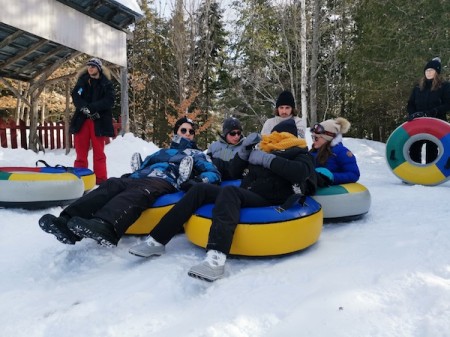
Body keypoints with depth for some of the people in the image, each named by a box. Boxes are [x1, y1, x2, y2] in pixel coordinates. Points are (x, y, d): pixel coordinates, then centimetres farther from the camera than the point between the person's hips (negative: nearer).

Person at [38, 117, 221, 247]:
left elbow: (214, 174, 10)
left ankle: (104, 228, -67)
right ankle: (68, 222, -45)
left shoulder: (197, 154, 27)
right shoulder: (162, 152, 41)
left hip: (165, 182, -5)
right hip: (141, 177, 5)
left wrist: (196, 182, -11)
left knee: (137, 192, -38)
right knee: (111, 185, -26)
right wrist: (131, 174, 12)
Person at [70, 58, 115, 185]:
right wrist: (84, 108, -19)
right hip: (82, 120, 2)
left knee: (99, 152, 4)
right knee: (81, 151, 5)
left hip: (99, 121, -2)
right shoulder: (82, 80, 11)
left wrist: (91, 107, -20)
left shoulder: (106, 83, 3)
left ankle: (100, 179, 8)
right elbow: (75, 97, 2)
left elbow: (109, 101, -9)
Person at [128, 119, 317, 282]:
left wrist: (267, 159, -12)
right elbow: (234, 172, 26)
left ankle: (216, 259, -55)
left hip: (266, 201, -6)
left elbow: (301, 172, -14)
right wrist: (245, 150, 10)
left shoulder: (299, 153, 12)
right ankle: (157, 241, -11)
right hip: (243, 197, 7)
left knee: (229, 191, -34)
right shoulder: (263, 150, 29)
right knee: (201, 189, -10)